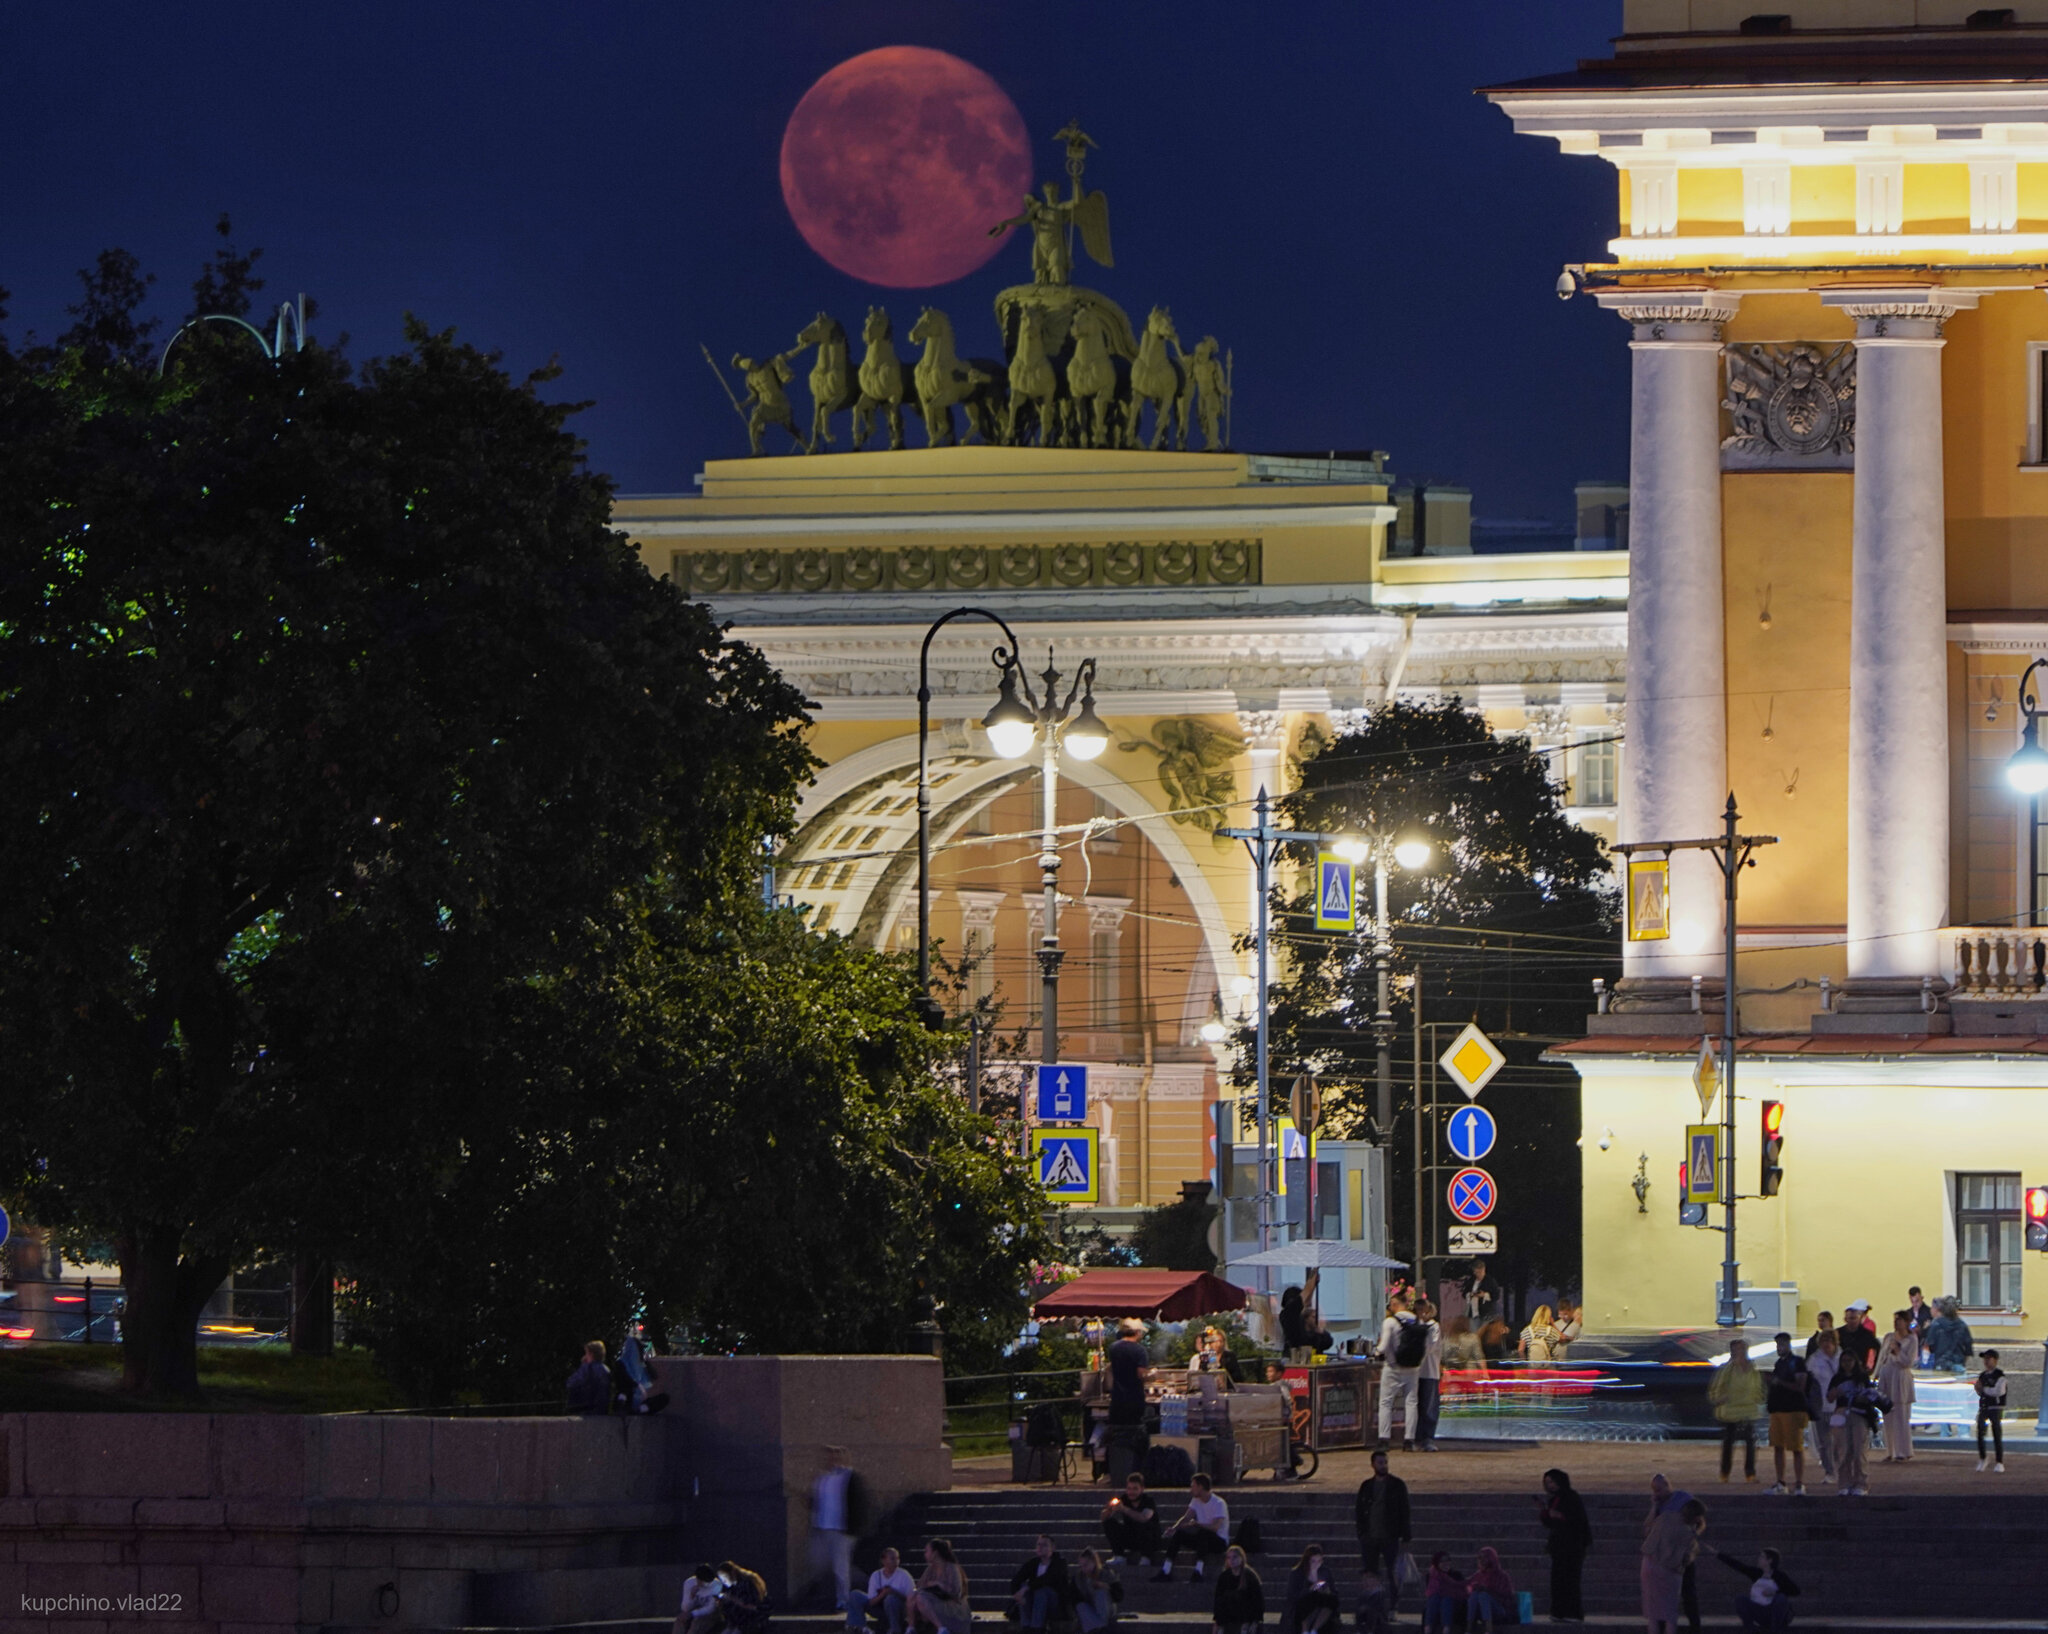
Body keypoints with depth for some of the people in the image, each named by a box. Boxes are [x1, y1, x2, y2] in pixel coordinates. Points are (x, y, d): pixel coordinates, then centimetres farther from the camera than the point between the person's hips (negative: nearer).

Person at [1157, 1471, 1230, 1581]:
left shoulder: (1218, 1504, -15)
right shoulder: (1196, 1501, 8)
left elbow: (1215, 1527, -28)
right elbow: (1186, 1518, -1)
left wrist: (1197, 1524, -41)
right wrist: (1174, 1528, -21)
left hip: (1220, 1542, -7)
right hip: (1202, 1539, 7)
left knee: (1203, 1532, -38)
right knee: (1178, 1534, -16)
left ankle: (1198, 1571, -47)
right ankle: (1165, 1572, -23)